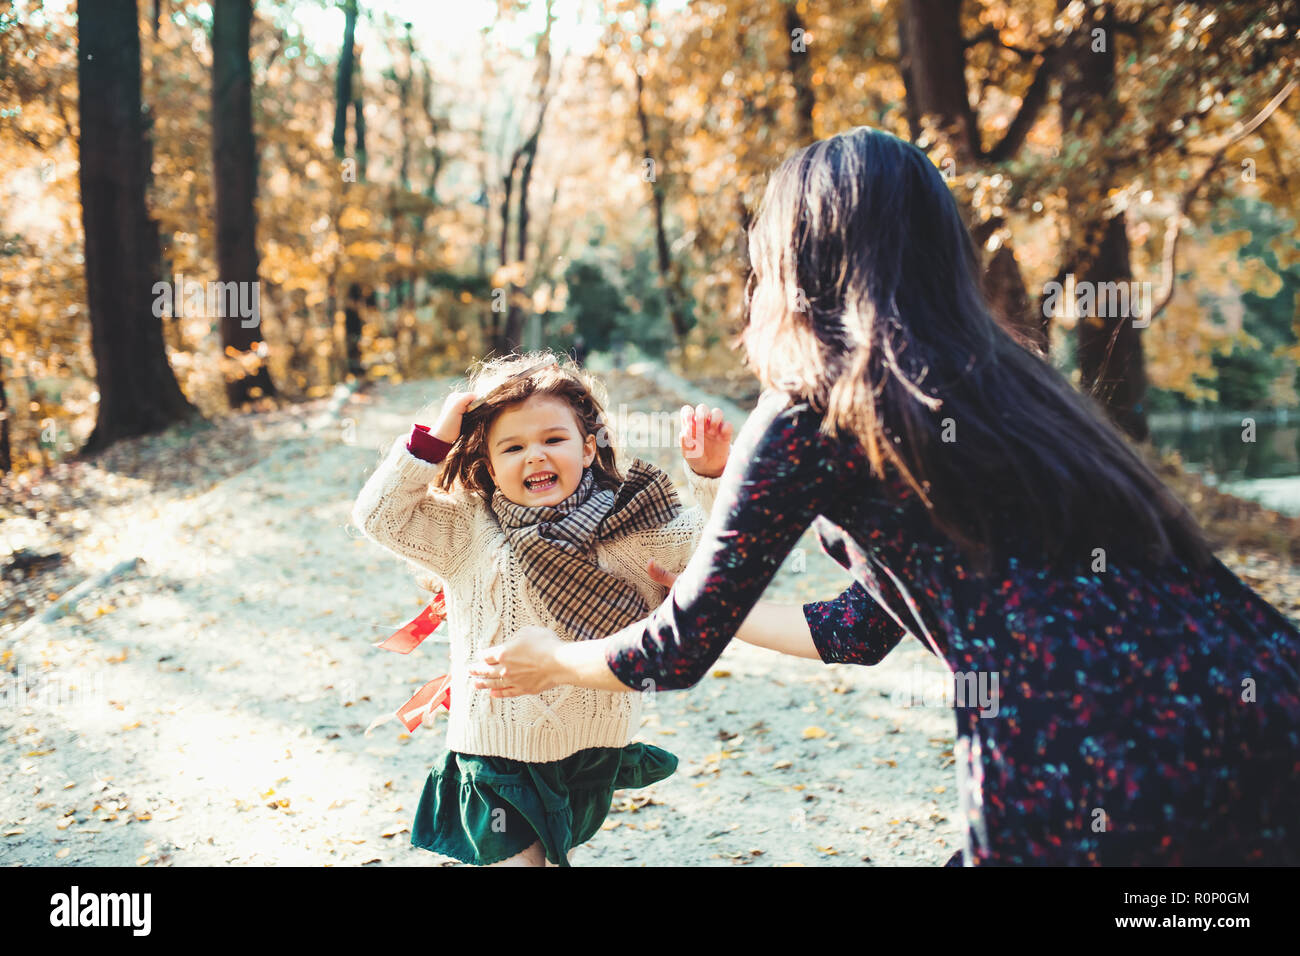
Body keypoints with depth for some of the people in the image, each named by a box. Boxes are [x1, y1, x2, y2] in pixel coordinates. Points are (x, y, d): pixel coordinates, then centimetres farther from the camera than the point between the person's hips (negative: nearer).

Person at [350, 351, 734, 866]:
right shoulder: (465, 532, -7)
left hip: (593, 752, 2)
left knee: (561, 852, 22)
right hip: (498, 755, -2)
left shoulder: (630, 526, -8)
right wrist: (435, 440, -18)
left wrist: (710, 475, -26)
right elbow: (379, 514, -11)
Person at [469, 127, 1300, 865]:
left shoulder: (811, 413, -1)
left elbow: (682, 654, 6)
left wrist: (552, 660, 26)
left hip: (1083, 776, -6)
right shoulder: (1000, 375, 21)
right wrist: (714, 601, 43)